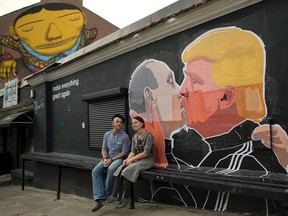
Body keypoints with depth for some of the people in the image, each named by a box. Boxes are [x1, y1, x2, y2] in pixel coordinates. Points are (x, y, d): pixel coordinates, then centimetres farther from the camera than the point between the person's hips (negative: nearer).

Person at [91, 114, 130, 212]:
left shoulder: (124, 136, -8)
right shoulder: (107, 134, 8)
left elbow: (124, 152, -10)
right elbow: (104, 149, 10)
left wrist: (111, 160, -16)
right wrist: (105, 158, -10)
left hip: (119, 158, -5)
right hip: (108, 158, 5)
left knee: (111, 169, -35)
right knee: (95, 171, -19)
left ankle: (106, 194, -14)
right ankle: (99, 198, -23)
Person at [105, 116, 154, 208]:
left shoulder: (148, 136, -12)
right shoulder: (134, 137, 12)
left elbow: (145, 153, -17)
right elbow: (133, 151, 9)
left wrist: (132, 159, -17)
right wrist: (127, 159, -11)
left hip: (147, 160, -7)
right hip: (136, 159, 7)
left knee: (127, 171, -28)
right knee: (120, 170, -19)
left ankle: (126, 198, -13)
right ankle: (114, 195, -17)